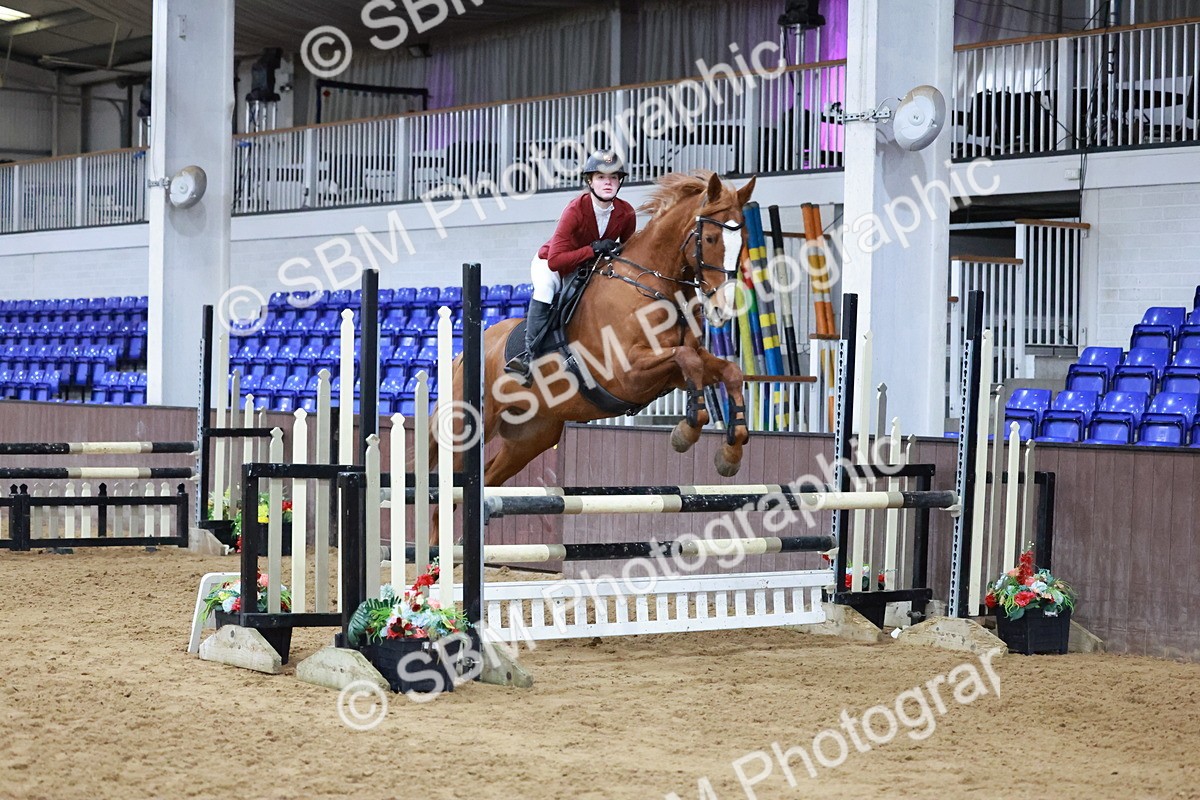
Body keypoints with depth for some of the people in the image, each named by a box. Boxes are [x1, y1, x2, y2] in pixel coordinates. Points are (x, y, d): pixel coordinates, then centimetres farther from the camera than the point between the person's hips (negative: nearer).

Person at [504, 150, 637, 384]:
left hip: (588, 268, 6)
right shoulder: (576, 209, -30)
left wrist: (619, 252, -18)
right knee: (545, 286, -34)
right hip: (550, 263, -6)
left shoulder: (626, 213, -17)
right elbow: (555, 260, -38)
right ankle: (530, 354, -32)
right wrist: (593, 249, -42)